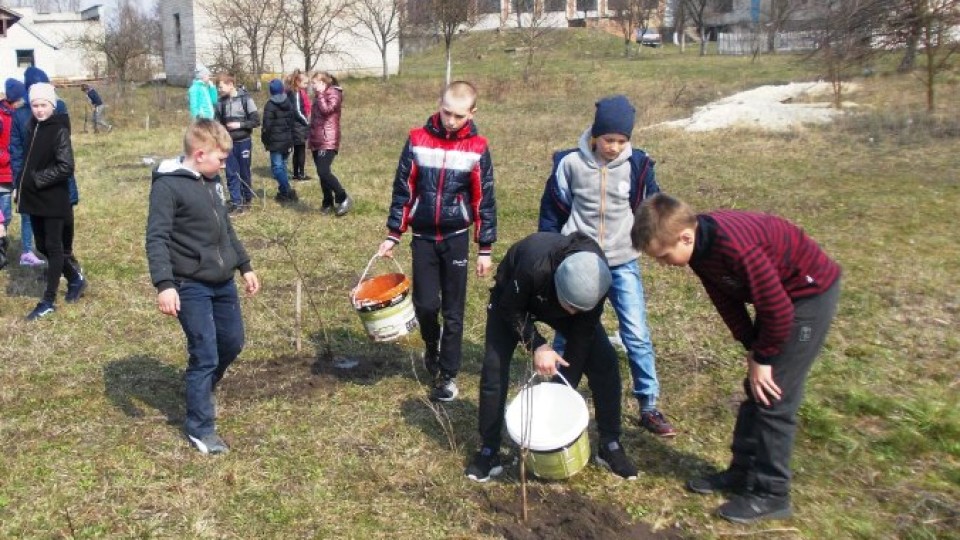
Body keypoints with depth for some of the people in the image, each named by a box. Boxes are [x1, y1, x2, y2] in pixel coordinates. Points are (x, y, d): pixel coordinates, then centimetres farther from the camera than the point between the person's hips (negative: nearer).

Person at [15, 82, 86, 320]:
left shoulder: (59, 130, -13)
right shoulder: (32, 127, 9)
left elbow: (66, 167, -20)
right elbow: (29, 160, 17)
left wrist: (38, 179, -17)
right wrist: (21, 187, 9)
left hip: (53, 200, -7)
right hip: (35, 198, 7)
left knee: (53, 247, 1)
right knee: (43, 246, 13)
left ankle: (48, 301, 7)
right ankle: (75, 278, 33)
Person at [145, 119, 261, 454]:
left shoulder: (212, 182, 10)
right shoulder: (168, 185, -14)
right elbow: (156, 239, -20)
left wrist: (244, 266, 23)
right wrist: (164, 284, -28)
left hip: (223, 282, 8)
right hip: (191, 287, -8)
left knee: (232, 343, 17)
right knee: (205, 356, -3)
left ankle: (202, 389, 44)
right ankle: (200, 428, 12)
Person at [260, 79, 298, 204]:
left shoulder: (270, 105, -13)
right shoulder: (289, 104, 8)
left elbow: (267, 126, -15)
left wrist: (265, 140, -2)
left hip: (275, 142, -6)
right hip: (287, 140, 6)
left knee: (277, 167, -4)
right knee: (282, 165, 16)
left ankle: (288, 191, -17)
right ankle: (283, 192, 19)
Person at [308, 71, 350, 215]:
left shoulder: (334, 94, -6)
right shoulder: (319, 95, 19)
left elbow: (326, 110, -23)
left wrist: (320, 94, -14)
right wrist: (311, 138, 19)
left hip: (328, 141, -9)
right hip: (316, 141, 9)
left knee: (323, 172, -18)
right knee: (322, 173, 9)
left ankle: (343, 198, -6)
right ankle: (328, 203, 17)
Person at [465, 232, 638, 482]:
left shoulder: (596, 276, -33)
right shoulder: (534, 266, -45)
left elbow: (584, 329, -20)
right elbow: (511, 309, -25)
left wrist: (567, 384, -18)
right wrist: (536, 345, -34)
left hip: (557, 297, 3)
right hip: (513, 299, -2)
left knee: (605, 361, -11)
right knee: (494, 370, -14)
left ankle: (610, 445, 3)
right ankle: (489, 452, 3)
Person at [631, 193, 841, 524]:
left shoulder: (735, 247, -37)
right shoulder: (699, 244, -9)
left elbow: (779, 310, -28)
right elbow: (725, 298, 3)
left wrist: (762, 358, -14)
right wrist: (752, 349, -1)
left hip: (810, 291, -8)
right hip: (777, 292, 9)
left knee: (773, 395, -6)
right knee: (756, 390, 12)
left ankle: (771, 495, 5)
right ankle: (743, 471, 24)